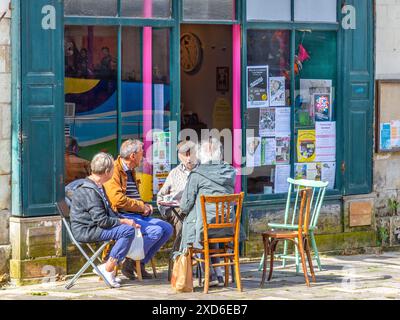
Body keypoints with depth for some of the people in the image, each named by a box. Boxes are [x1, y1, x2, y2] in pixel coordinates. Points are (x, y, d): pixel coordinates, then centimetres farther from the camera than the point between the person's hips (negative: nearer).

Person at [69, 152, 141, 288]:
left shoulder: (97, 187, 14)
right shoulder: (89, 191, -20)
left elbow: (108, 212, 22)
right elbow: (102, 221, -23)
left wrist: (125, 220, 7)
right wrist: (124, 221, -14)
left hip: (93, 227, 11)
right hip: (85, 231, -11)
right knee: (128, 231, -20)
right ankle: (108, 269, -15)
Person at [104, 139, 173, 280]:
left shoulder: (130, 171, 20)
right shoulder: (114, 171, -12)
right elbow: (118, 200, -23)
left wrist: (145, 206, 10)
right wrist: (141, 206, -13)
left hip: (138, 215, 10)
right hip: (122, 216, -10)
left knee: (168, 229, -1)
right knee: (155, 231, -26)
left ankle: (141, 263, 4)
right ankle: (130, 263, -12)